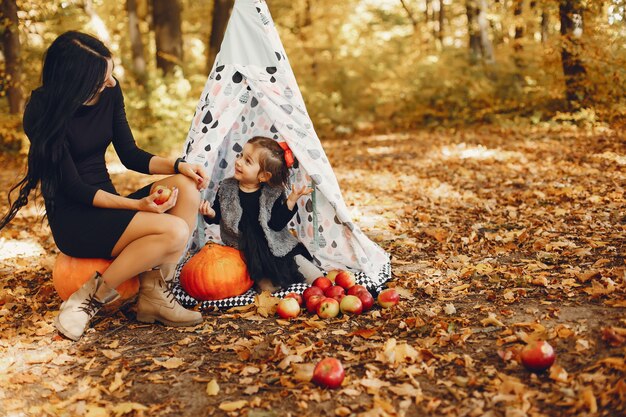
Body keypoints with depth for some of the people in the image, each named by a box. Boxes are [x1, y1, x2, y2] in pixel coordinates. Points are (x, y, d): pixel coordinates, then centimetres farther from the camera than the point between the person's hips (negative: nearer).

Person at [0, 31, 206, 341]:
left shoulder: (110, 93, 1)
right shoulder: (43, 110, -16)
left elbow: (130, 155, 9)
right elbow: (73, 187, -17)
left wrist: (177, 165, -8)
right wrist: (136, 205, -26)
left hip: (108, 205, 7)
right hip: (73, 220, -7)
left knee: (186, 188, -19)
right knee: (174, 231, -27)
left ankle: (155, 294, -13)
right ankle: (93, 296, -10)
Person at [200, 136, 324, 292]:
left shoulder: (273, 193, -8)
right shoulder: (226, 188, -3)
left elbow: (276, 225, -14)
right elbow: (218, 216, 7)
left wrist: (291, 201, -23)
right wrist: (210, 213, -16)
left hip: (274, 244, 0)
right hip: (245, 250, 0)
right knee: (268, 286, -18)